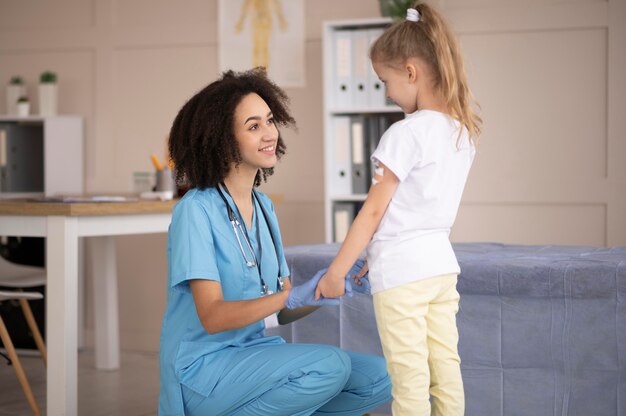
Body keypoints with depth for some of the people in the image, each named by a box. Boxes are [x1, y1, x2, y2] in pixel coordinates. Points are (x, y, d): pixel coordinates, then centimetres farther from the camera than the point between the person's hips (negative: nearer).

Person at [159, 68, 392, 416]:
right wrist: (294, 296, -33)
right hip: (203, 370, -7)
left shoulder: (263, 207, 10)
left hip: (252, 354, 7)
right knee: (330, 364, -27)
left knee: (379, 378, -7)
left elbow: (284, 312, 8)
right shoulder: (196, 210, -13)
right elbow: (212, 316, -22)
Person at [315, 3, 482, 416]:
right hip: (442, 262, 8)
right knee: (446, 372, 11)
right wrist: (378, 260, 18)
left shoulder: (405, 134, -16)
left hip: (402, 272, -8)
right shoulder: (464, 130, 8)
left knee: (410, 381, -3)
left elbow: (373, 211, -14)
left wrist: (335, 273, -6)